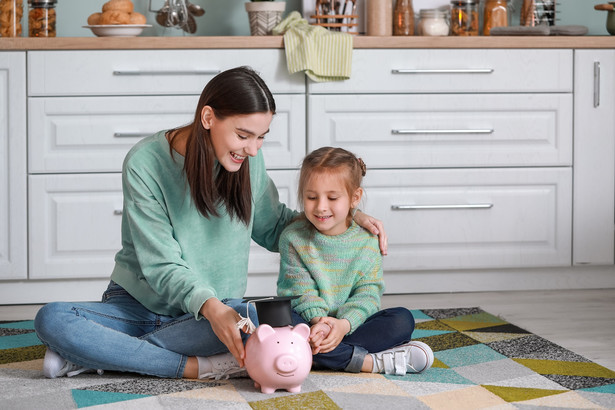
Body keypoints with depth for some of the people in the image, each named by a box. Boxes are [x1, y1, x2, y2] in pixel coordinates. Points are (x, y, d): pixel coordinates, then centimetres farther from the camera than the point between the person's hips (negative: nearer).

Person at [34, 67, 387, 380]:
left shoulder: (249, 160, -2)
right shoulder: (145, 163, -15)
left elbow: (273, 228, 14)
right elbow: (161, 265, -18)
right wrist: (209, 306, -36)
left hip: (217, 308, 2)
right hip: (138, 302, -2)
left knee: (250, 319, -35)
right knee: (51, 318, -28)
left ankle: (94, 354, -23)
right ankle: (196, 367, -31)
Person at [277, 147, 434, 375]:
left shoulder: (366, 241, 2)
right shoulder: (293, 238, -1)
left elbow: (368, 294, -5)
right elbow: (300, 291, -9)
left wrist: (344, 324, -26)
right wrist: (319, 320, -31)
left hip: (351, 325, 2)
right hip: (309, 324, -2)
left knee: (403, 320, -19)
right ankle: (371, 362, -35)